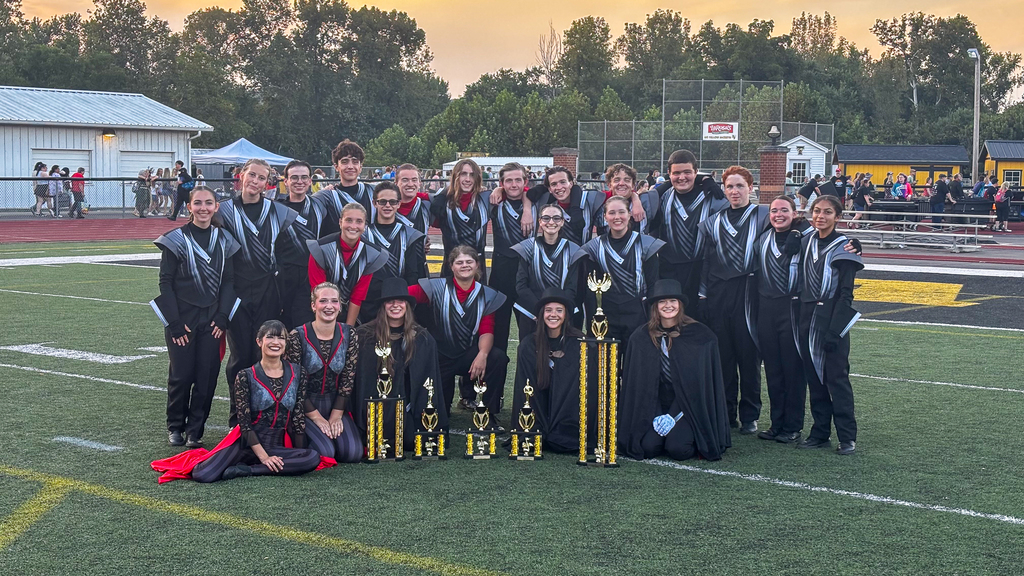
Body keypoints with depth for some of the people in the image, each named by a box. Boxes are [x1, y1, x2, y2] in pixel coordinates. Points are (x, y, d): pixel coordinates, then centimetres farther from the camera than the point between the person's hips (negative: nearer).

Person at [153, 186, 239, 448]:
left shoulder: (224, 240, 6)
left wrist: (222, 317, -3)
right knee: (181, 375, 0)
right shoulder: (176, 240, -5)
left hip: (212, 319, 3)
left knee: (207, 375, 2)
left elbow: (228, 281, 8)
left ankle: (195, 431, 14)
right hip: (182, 319, -3)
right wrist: (175, 323, -10)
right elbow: (165, 282, -5)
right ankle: (175, 427, 20)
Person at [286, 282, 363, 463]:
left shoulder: (349, 335, -1)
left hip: (337, 406, 4)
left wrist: (336, 416, -8)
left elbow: (348, 378, -1)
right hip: (305, 407, -3)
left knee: (353, 453, -17)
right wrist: (317, 418, -12)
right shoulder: (297, 336, -12)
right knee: (325, 452, -24)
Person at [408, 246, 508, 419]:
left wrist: (482, 354, -26)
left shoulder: (487, 295, 2)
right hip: (440, 357, -1)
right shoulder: (438, 287, -4)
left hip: (469, 355, 1)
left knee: (498, 358, -28)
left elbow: (487, 331, -5)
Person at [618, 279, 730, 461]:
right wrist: (656, 417, -8)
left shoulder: (700, 336, -6)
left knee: (678, 449, -23)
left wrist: (674, 417, -12)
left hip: (687, 406, -2)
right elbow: (636, 384, 2)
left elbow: (705, 382, -7)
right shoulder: (641, 337, 0)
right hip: (655, 408, 2)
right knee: (648, 447, -20)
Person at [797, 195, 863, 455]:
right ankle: (820, 433, 17)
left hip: (832, 319, -6)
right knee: (814, 377, 9)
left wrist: (833, 331, -16)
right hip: (808, 318, 6)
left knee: (836, 377, -4)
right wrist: (804, 316, 7)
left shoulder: (843, 248, -8)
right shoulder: (807, 242, 9)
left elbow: (845, 295, -11)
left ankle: (847, 437, 3)